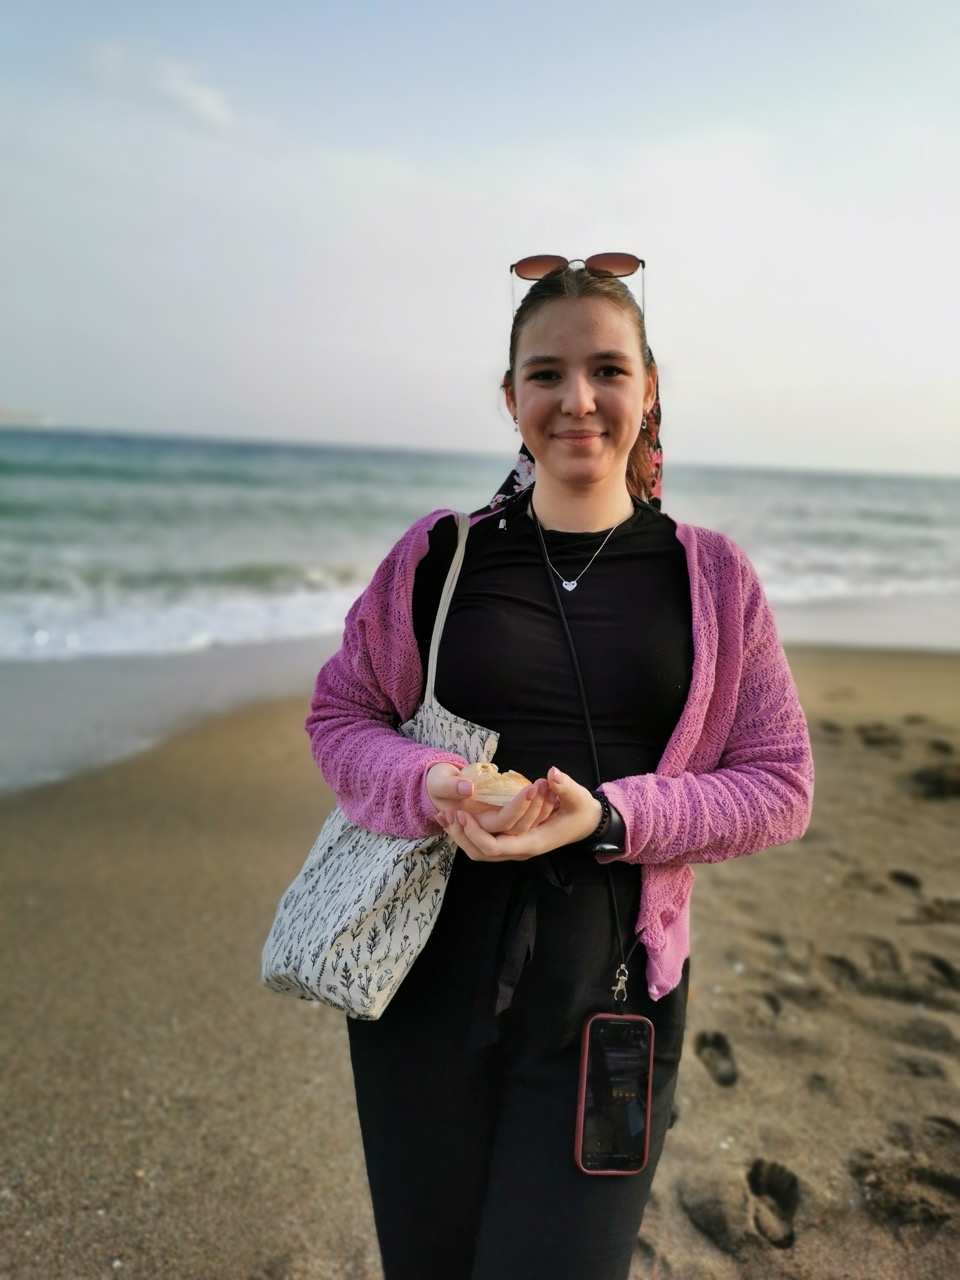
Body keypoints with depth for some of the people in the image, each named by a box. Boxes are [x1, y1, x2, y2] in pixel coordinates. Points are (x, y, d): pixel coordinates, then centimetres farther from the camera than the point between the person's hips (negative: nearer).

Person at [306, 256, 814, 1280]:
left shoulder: (711, 577, -1)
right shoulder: (440, 555, 0)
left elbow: (778, 784, 1)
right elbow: (338, 714, 7)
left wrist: (609, 815, -16)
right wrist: (428, 787, -15)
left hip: (609, 986, -1)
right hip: (429, 966, 1)